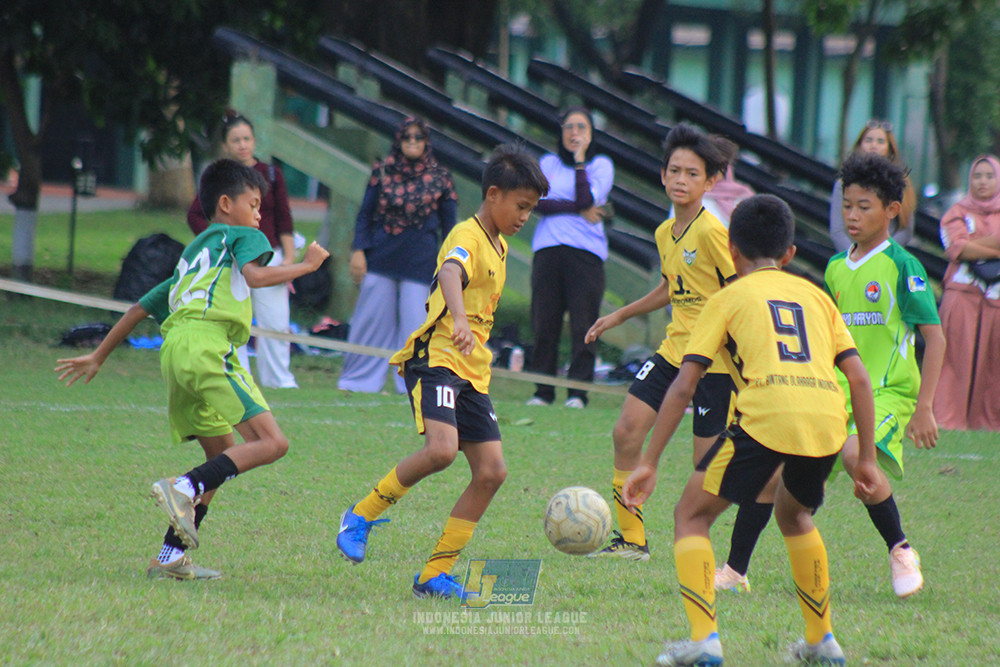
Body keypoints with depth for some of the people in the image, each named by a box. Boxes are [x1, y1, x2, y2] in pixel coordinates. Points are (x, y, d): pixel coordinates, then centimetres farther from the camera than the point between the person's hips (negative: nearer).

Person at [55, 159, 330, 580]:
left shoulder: (191, 256, 34)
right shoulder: (240, 236, 13)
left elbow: (142, 307, 36)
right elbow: (254, 274, -9)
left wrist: (98, 357, 41)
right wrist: (305, 265, 1)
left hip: (175, 353, 8)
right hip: (207, 344, -8)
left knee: (223, 456, 16)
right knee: (270, 443, -14)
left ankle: (171, 557, 10)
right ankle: (185, 489, -29)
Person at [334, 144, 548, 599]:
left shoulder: (498, 246, 18)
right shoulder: (467, 236, -12)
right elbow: (450, 273, -35)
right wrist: (460, 322, -53)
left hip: (472, 372, 9)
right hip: (437, 357, -9)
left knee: (491, 472, -2)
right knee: (441, 448, -29)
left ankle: (436, 575, 3)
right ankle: (361, 516, -9)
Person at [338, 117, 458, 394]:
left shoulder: (439, 178, 4)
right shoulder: (383, 173, 4)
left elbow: (449, 225, 8)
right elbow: (365, 214, 8)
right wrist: (358, 251, -1)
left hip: (420, 261, 0)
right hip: (381, 256, 1)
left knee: (415, 321, -3)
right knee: (372, 317, 1)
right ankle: (358, 379, 11)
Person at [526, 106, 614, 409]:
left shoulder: (601, 165, 9)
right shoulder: (548, 163, 16)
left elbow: (587, 199, -9)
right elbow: (536, 201, -1)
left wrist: (579, 160, -5)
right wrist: (579, 210, -8)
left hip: (586, 251, -2)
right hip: (547, 249, 2)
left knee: (583, 325, -8)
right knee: (544, 324, -1)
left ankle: (578, 392, -5)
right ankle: (543, 392, 4)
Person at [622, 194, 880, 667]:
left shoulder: (728, 298, 17)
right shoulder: (815, 295, 27)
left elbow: (684, 385, 8)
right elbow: (859, 378, 18)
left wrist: (648, 464, 8)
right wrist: (866, 458, 22)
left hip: (766, 415, -4)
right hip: (828, 419, 4)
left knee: (691, 516, 11)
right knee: (794, 516, 32)